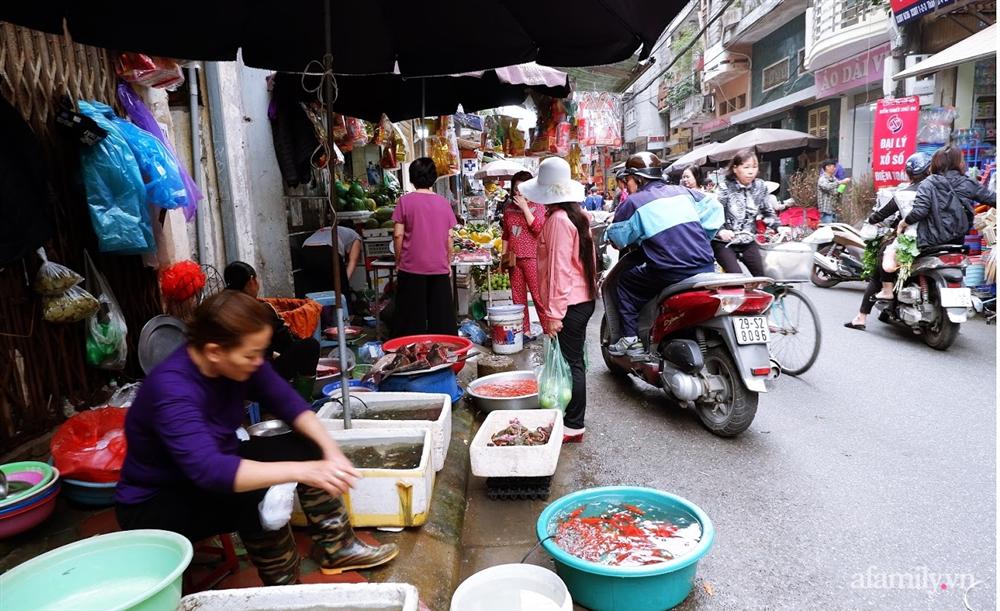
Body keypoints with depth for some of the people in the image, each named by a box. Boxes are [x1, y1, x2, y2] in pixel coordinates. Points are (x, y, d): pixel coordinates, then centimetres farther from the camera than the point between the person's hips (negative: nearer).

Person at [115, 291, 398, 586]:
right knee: (257, 496, -33)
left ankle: (337, 549, 6)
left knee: (307, 447, -7)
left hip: (216, 468, 8)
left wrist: (329, 448, -22)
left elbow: (286, 401, -6)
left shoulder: (236, 362, -14)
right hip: (155, 505, -7)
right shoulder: (172, 390, -35)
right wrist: (303, 471, -52)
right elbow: (209, 470, -47)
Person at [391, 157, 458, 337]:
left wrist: (398, 261, 6)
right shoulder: (443, 202, 3)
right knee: (440, 315, 9)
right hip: (439, 268, 2)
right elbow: (449, 238, 4)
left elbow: (398, 235, -6)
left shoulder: (405, 201, -4)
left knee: (412, 316, 6)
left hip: (412, 267, -2)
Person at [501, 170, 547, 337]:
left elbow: (538, 228, -18)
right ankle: (524, 331, 17)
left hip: (532, 258, -5)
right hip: (514, 259, 5)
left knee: (539, 296, -5)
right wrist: (504, 255, 14)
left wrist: (525, 207, -16)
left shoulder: (537, 206, -2)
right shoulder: (509, 207, 12)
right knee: (517, 297, 8)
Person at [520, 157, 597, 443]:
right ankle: (572, 417, 30)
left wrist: (554, 312, -20)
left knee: (570, 363, -2)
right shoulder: (577, 214, 11)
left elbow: (559, 269, -21)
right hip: (583, 299, 10)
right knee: (574, 361, 17)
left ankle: (574, 426, 7)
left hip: (569, 304, -10)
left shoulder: (558, 219, -16)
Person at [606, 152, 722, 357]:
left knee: (626, 280, 16)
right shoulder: (682, 191, 15)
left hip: (673, 276, -6)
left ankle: (631, 338, 10)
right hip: (707, 269, 6)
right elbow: (714, 208, 17)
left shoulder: (633, 203, 0)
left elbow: (616, 238, 4)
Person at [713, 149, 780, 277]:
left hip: (748, 241, 5)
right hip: (724, 242, -5)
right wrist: (721, 231, -35)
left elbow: (767, 211, 14)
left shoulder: (760, 186, 1)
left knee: (760, 275, 8)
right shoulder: (726, 188, -14)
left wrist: (779, 227, 0)